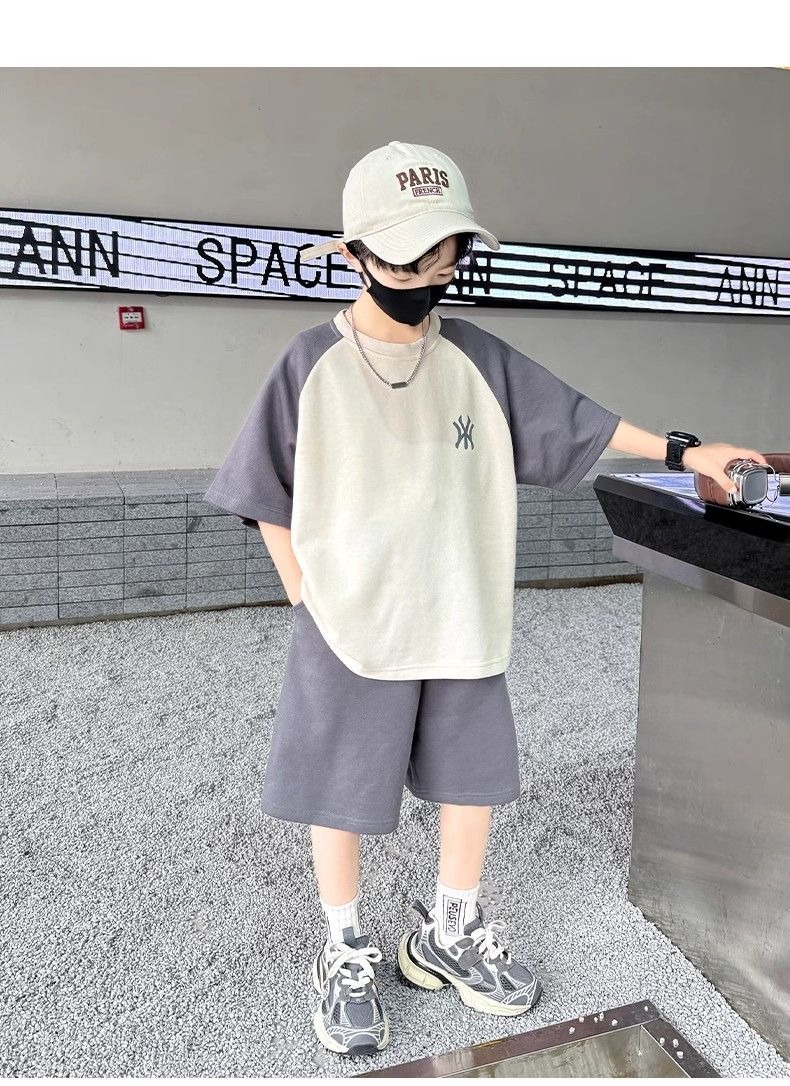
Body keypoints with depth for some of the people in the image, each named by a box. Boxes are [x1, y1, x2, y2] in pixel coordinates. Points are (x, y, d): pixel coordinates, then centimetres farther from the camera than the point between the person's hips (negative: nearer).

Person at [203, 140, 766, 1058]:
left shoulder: (477, 359, 0)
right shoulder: (313, 364, -8)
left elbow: (576, 424, 7)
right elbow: (269, 498, -3)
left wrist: (680, 452, 4)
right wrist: (309, 602, -6)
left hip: (463, 627, 4)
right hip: (348, 633, -3)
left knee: (474, 779, 15)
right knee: (339, 796, 10)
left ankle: (449, 935, 40)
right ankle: (346, 954, 35)